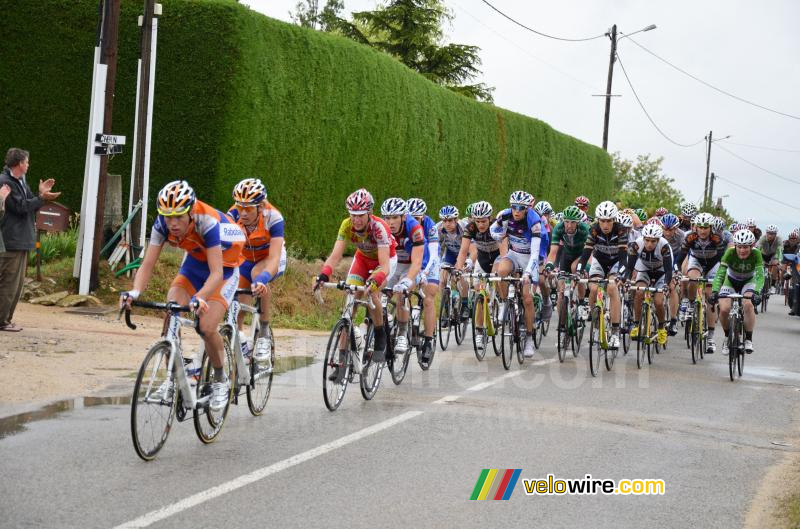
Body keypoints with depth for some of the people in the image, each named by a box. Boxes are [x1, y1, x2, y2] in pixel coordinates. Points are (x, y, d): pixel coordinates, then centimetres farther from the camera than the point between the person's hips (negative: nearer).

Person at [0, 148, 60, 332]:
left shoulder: (20, 182, 18)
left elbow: (30, 205, 19)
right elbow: (20, 207, -18)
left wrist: (41, 194, 5)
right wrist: (42, 197, -13)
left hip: (22, 241, 10)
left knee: (17, 283, 13)